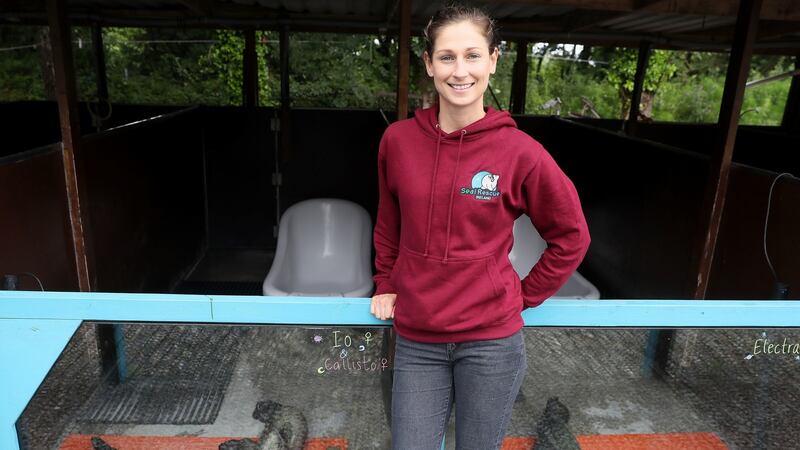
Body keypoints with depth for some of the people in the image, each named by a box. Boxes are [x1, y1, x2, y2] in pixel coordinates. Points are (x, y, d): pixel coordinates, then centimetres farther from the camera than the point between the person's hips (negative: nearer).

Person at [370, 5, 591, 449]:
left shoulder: (520, 151, -11)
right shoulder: (398, 140, -3)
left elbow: (571, 236, 2)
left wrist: (524, 296, 1)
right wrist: (386, 286, 11)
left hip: (491, 341, -1)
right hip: (416, 342, 2)